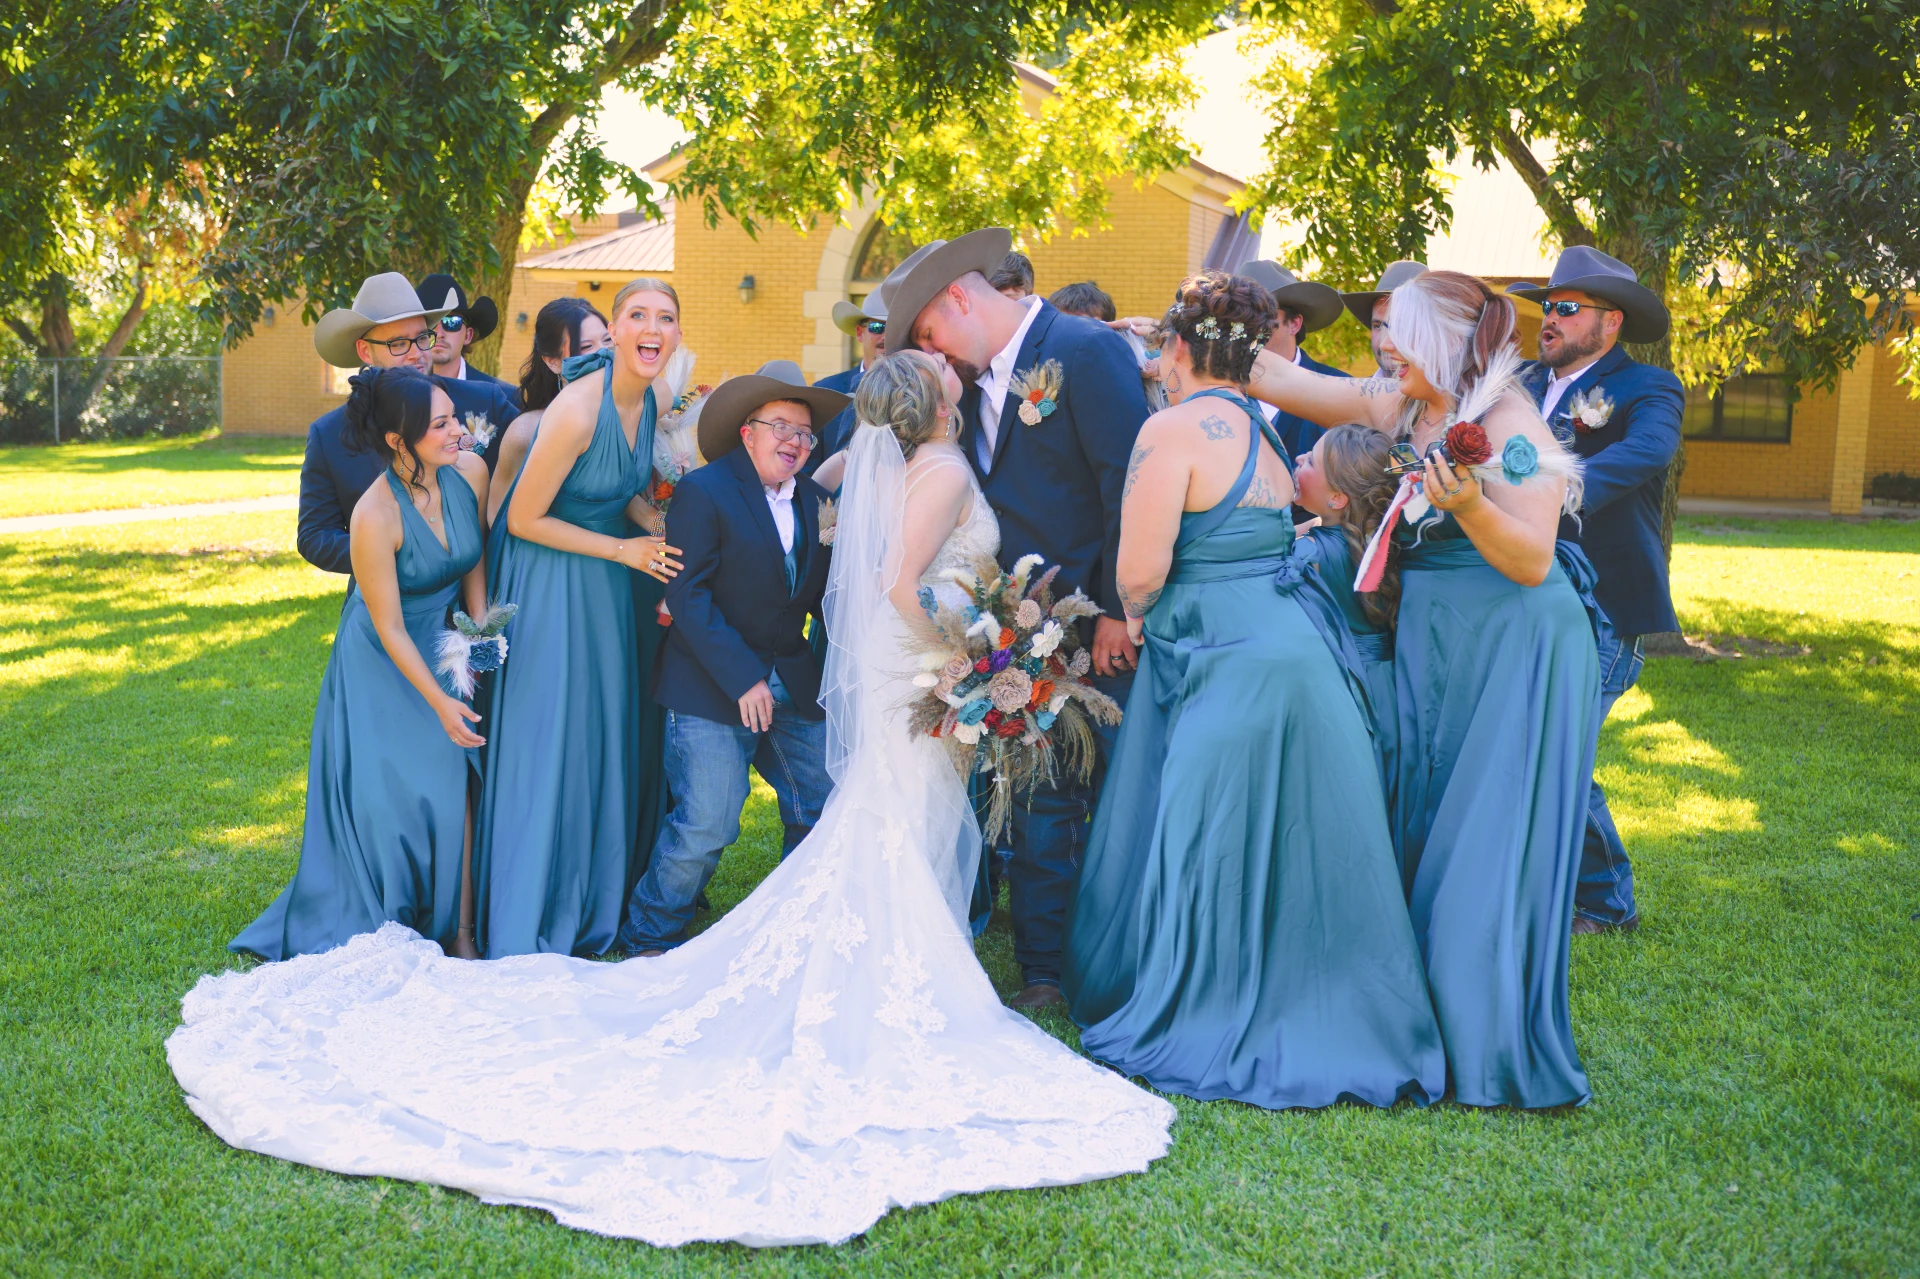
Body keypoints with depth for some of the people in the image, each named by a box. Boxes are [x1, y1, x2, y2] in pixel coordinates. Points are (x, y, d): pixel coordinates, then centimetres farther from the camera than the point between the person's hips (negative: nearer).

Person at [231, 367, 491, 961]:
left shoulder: (470, 472, -13)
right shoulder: (374, 515, -28)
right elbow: (390, 628, -19)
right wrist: (438, 701, -19)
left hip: (446, 643, 4)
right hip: (385, 664, -4)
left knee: (457, 782, -2)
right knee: (386, 795, -1)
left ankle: (460, 933, 8)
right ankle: (383, 936, 18)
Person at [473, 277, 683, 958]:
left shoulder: (647, 401, 1)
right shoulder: (577, 410, -24)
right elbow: (523, 520, -19)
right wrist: (624, 550, -15)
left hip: (607, 591, 8)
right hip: (552, 584, -8)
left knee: (605, 743, 14)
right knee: (547, 747, -1)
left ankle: (590, 916, 28)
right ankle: (525, 939, 12)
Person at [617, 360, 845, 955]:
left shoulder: (815, 501, 10)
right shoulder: (704, 491, -8)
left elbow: (821, 597, 11)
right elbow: (686, 595, -14)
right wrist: (742, 679, -19)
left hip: (795, 684, 6)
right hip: (712, 687, -6)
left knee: (824, 812, 8)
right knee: (707, 824, -10)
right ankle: (650, 938, 12)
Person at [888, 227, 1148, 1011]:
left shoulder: (1087, 350, -9)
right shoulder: (978, 382, 14)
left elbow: (1129, 485, -14)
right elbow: (986, 496, 14)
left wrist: (1117, 612, -14)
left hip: (1100, 632, -6)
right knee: (1039, 806, 9)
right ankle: (1041, 971, 18)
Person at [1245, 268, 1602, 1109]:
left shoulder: (1509, 425, -14)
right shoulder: (1399, 408, 7)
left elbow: (1532, 561, -17)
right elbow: (1281, 381, 14)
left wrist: (1470, 506, -32)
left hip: (1514, 657, -8)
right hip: (1428, 648, 8)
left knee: (1489, 845, -4)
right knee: (1425, 838, 11)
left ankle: (1499, 1052, 8)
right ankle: (1436, 1026, 23)